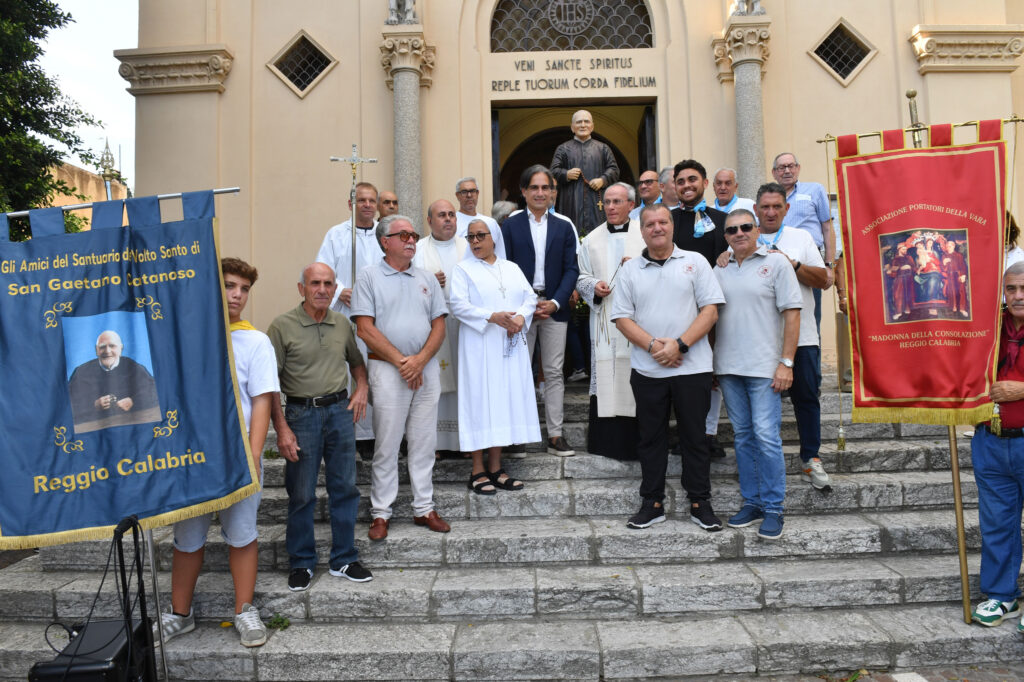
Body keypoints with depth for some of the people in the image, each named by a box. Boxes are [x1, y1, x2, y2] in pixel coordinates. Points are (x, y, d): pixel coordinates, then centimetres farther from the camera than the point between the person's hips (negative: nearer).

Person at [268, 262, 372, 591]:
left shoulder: (342, 324, 8)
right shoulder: (282, 326, -6)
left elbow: (356, 360, 25)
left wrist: (361, 387, 5)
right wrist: (282, 429, -12)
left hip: (340, 410, 4)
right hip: (302, 413, -4)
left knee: (344, 487, 9)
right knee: (301, 494, 4)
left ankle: (344, 560, 23)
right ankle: (301, 563, 21)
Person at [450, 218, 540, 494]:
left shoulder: (512, 268, 17)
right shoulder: (463, 269, 4)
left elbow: (530, 297, 11)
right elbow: (458, 305, -8)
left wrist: (521, 316, -10)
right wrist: (492, 317, -19)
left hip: (510, 346, 4)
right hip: (480, 346, -4)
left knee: (505, 400, 4)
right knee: (480, 400, -5)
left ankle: (495, 468, 11)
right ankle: (478, 471, 2)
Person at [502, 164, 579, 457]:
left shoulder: (563, 228, 11)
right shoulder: (510, 226, 5)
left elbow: (571, 269, 5)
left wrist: (555, 302, -9)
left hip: (554, 308, 2)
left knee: (554, 373, 4)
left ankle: (555, 435, 10)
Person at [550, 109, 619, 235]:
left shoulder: (602, 148, 18)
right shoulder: (563, 148, 15)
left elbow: (614, 169, 10)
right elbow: (553, 171, 7)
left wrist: (603, 179, -10)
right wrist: (566, 175, -14)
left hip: (596, 201, 1)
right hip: (572, 201, -1)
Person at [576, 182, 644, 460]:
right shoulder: (592, 239, 14)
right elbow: (581, 277, 16)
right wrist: (593, 286, -5)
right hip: (604, 319, 2)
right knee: (605, 374, -1)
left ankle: (640, 440, 5)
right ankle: (607, 440, 8)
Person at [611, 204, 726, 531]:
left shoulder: (694, 262, 4)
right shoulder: (630, 270, 8)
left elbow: (710, 310, -3)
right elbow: (622, 318, 3)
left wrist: (680, 344, -14)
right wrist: (653, 345, -12)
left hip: (692, 367, -1)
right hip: (646, 369, 2)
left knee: (694, 437, 6)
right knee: (651, 438, 9)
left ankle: (700, 503, 19)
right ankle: (652, 503, 20)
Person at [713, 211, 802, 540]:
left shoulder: (776, 262, 0)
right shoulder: (720, 271, 14)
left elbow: (792, 314, -4)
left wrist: (786, 363, -11)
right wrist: (711, 364, 8)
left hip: (765, 366, -5)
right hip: (728, 367, 5)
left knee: (766, 436, -7)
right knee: (742, 436, 10)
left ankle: (773, 509, 4)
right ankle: (751, 502, 20)